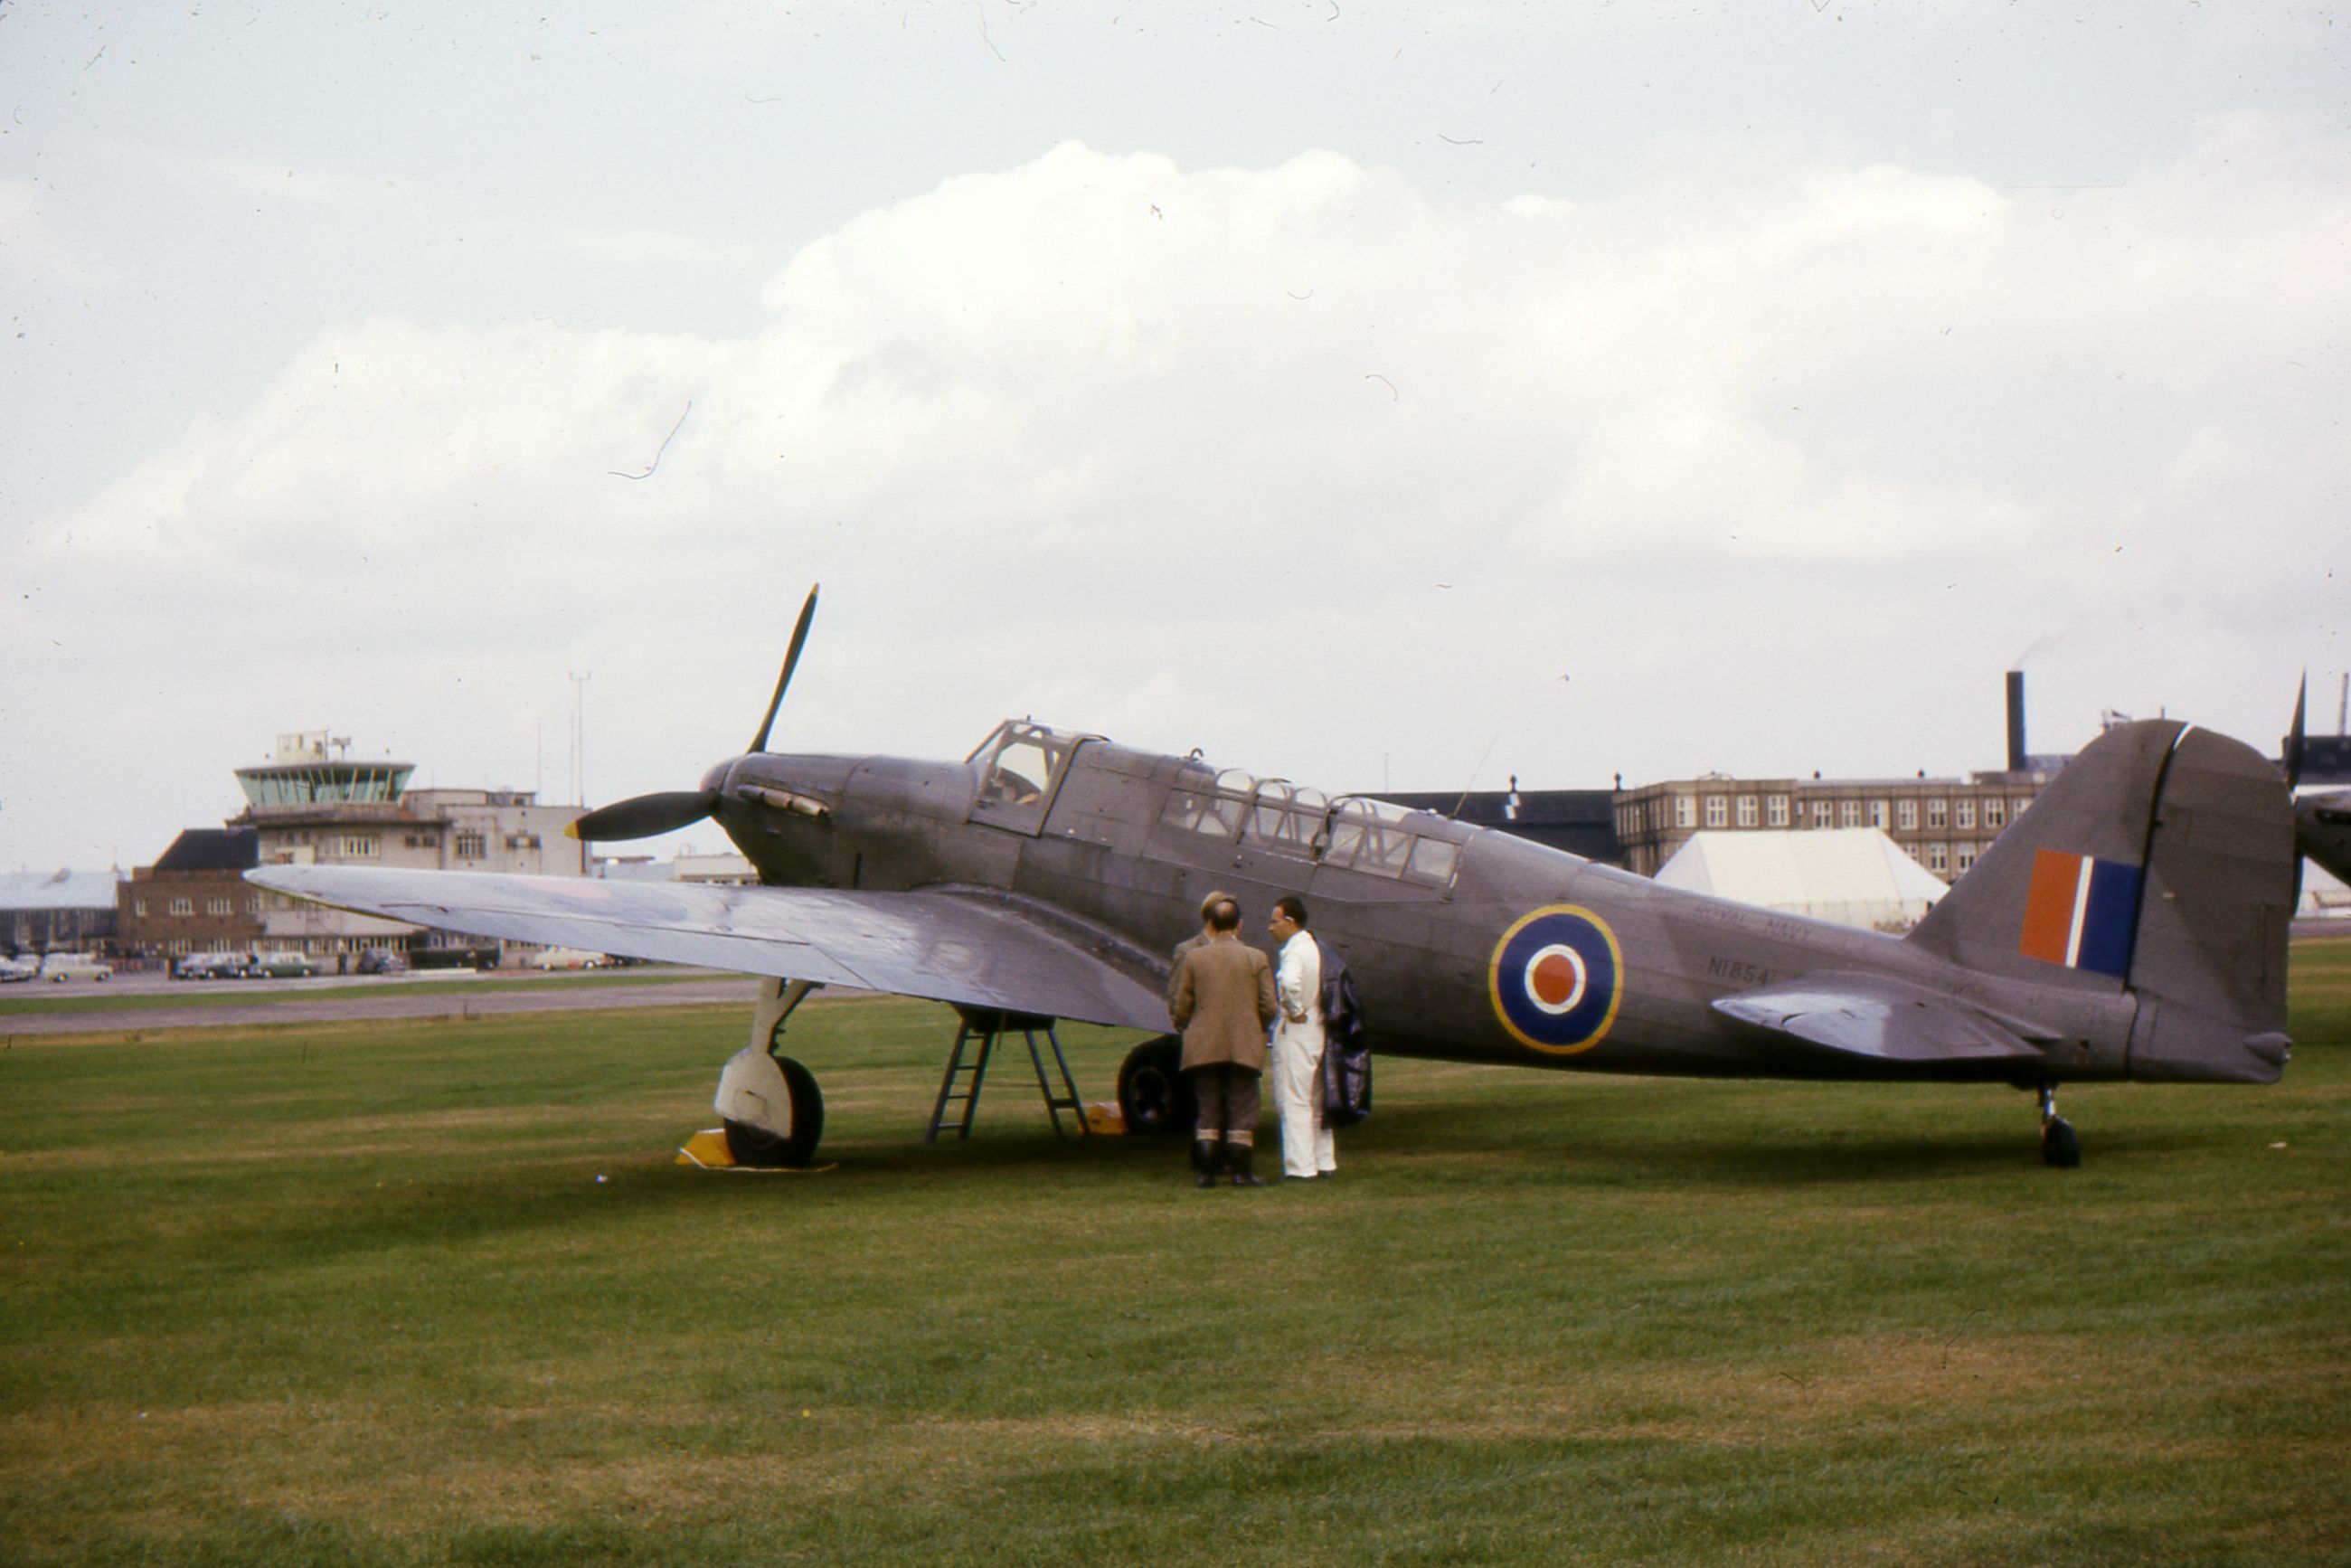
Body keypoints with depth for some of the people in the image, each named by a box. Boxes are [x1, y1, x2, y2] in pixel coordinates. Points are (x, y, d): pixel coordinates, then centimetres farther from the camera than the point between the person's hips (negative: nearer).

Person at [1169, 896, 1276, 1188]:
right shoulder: (1256, 959, -2)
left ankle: (1206, 1172, 5)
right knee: (1242, 1110, 5)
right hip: (1244, 1048, -1)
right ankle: (1241, 1171, 3)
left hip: (1203, 1047, 1)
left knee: (1208, 1111, 8)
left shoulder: (1193, 958, 0)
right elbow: (1269, 1008, -3)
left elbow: (1180, 1009, 1)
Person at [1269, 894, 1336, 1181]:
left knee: (1294, 1103, -5)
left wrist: (1295, 1010, -22)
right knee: (1316, 1101, 16)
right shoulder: (1315, 948, 13)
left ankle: (1300, 1167, -5)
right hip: (1317, 1031, 9)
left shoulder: (1295, 952, -17)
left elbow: (1290, 982, -38)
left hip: (1294, 1033, -9)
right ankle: (1324, 1162, 21)